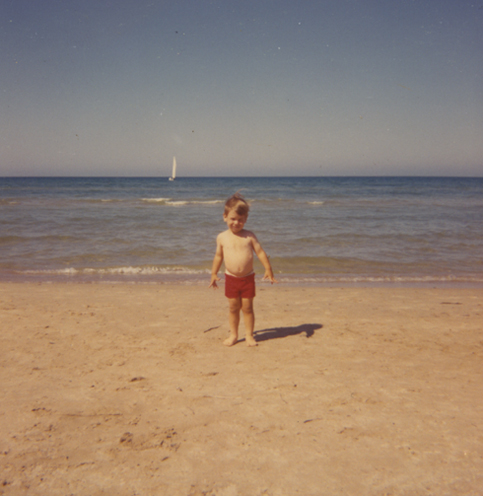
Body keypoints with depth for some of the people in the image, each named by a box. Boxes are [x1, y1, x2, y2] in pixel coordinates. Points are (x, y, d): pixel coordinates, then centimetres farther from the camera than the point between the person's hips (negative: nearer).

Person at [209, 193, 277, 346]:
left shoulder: (249, 236, -2)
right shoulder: (222, 237, 1)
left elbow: (260, 252, 0)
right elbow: (218, 256, 11)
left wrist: (268, 269, -6)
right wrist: (214, 273, 12)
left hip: (248, 278, -1)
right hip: (231, 278, 1)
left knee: (247, 307, 5)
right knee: (233, 307, 9)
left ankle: (249, 335, 17)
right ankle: (233, 335, 23)